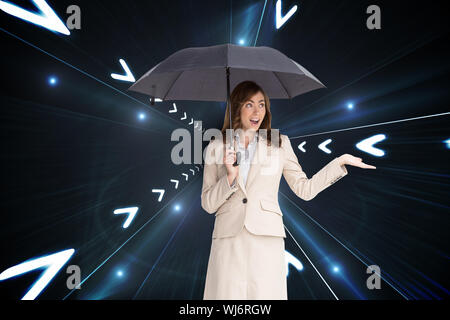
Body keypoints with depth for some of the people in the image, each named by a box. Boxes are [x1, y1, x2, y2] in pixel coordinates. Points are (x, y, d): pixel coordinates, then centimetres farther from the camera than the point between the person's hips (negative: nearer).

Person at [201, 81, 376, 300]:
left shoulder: (279, 144, 9)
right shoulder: (216, 148, 7)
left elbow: (304, 189, 8)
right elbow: (208, 204, 5)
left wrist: (340, 162, 5)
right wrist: (230, 176, -10)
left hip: (266, 240, 0)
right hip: (228, 241, 0)